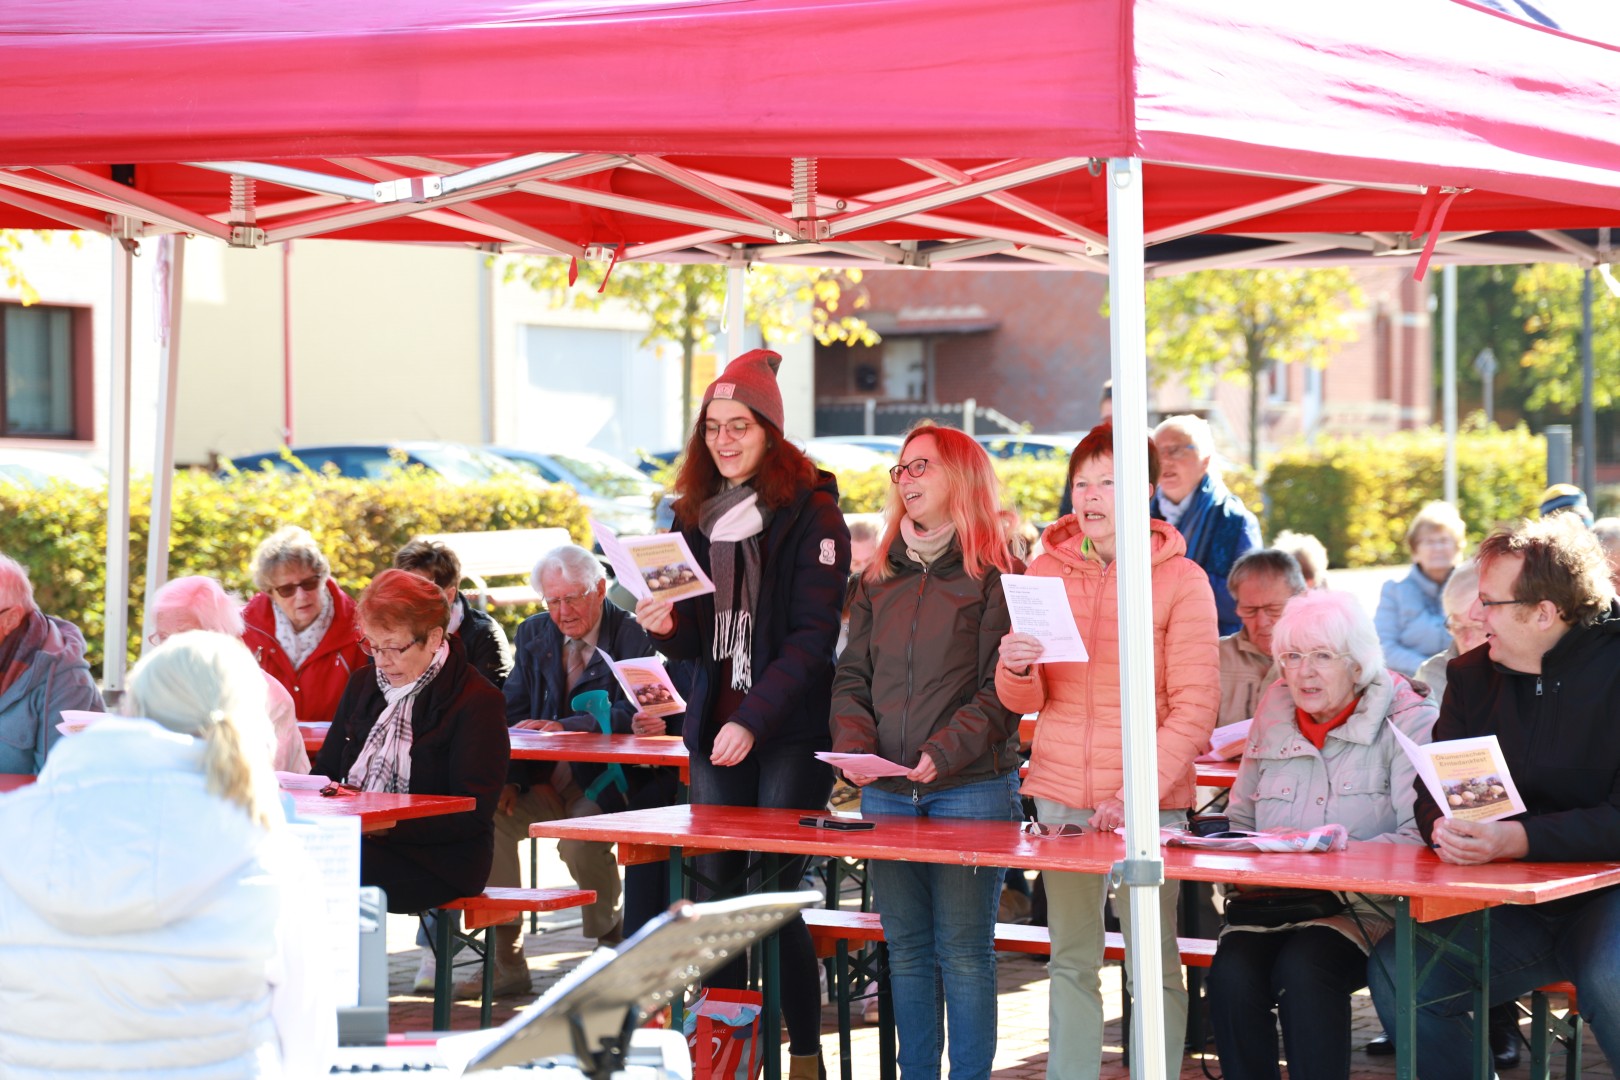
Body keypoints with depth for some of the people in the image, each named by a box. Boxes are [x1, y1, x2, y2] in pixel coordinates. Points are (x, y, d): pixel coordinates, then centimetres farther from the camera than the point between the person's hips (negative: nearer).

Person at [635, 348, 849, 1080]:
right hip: (715, 731, 5)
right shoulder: (696, 514, 13)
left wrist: (753, 719, -18)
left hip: (790, 733, -5)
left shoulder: (809, 510, -4)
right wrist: (666, 626, -6)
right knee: (716, 892, 2)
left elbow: (813, 635, -10)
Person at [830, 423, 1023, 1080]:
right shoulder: (879, 579, 16)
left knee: (963, 951, -4)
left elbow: (1001, 691, -8)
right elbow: (852, 677, 14)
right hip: (886, 791, 5)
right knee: (906, 948, 9)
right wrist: (853, 743, -5)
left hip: (971, 787, -5)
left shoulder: (994, 576, -2)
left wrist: (945, 752, -20)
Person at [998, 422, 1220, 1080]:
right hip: (1061, 796, 3)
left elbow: (1194, 709, -7)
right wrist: (1016, 669, -13)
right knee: (1072, 960, 7)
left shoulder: (1180, 579, -2)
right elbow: (1025, 700, 10)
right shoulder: (1048, 569, 9)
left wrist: (1139, 791, -18)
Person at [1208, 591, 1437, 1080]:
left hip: (1365, 904, -4)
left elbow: (1418, 836, -13)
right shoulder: (1274, 713, 12)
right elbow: (1239, 817, 20)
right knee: (1233, 972, -26)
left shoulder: (1407, 718, -4)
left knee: (1303, 970, -32)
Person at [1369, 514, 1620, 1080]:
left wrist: (1518, 839, -29)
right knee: (1396, 969, -16)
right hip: (1512, 905, 6)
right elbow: (1433, 794, 10)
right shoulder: (1472, 676, 8)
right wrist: (1445, 828, -15)